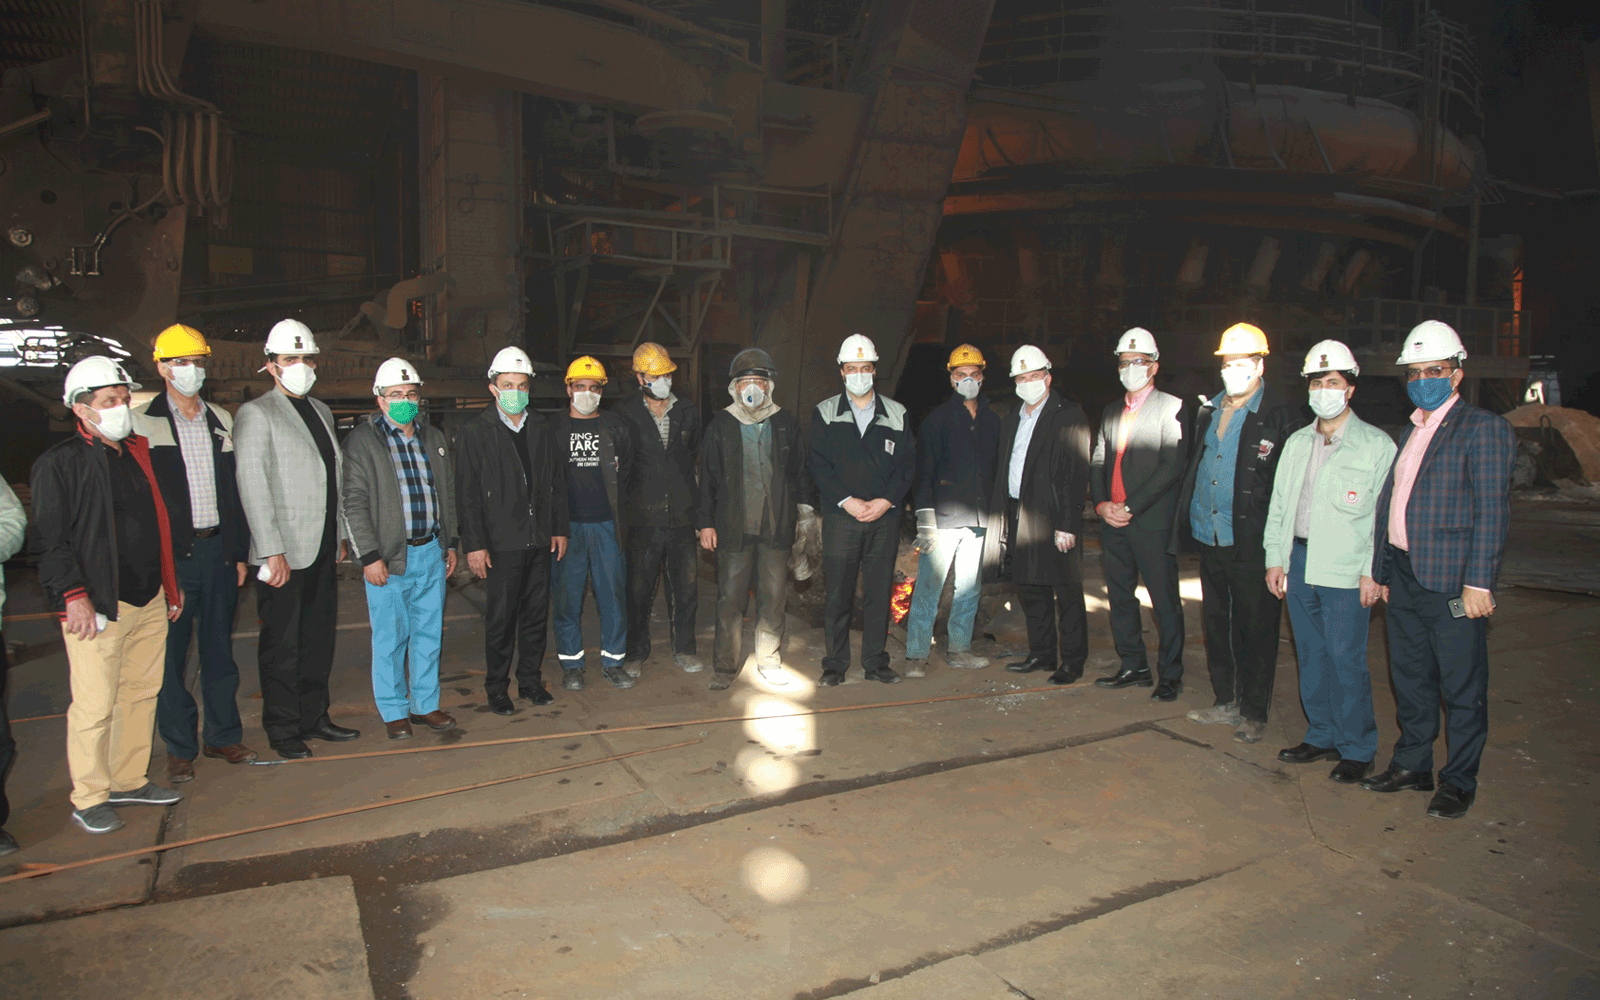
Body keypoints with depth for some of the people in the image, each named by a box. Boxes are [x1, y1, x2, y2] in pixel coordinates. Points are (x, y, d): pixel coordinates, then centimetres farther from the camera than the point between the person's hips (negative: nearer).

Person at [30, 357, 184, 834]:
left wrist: (172, 583, 21)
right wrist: (73, 594, -16)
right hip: (98, 607, -7)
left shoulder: (138, 453, 15)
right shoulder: (60, 464, -6)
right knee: (95, 706, -2)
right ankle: (88, 799, 13)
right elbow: (50, 539, -9)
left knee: (142, 693, 14)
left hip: (150, 602, 7)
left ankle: (129, 781, 28)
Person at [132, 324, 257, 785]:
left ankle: (223, 734, 23)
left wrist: (239, 551, 9)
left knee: (219, 646, 11)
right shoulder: (143, 422, -2)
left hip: (218, 548, 4)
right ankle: (179, 746, 16)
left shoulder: (221, 420, 12)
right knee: (171, 652, 4)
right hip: (169, 553, -4)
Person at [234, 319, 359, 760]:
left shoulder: (322, 411, 16)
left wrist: (341, 536, 16)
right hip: (283, 553, -7)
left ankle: (313, 717, 25)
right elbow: (252, 487, -13)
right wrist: (273, 552, -17)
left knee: (320, 637, 13)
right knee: (282, 645, 2)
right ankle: (283, 729, 14)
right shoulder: (255, 414, -8)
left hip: (323, 549, 7)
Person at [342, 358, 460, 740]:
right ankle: (394, 711, 16)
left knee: (429, 633, 11)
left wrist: (450, 544, 16)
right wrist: (369, 556, -13)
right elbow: (353, 503, -8)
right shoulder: (363, 440, -5)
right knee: (391, 638, 3)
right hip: (389, 556, -5)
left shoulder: (434, 438, 13)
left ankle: (426, 704, 23)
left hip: (431, 552, 5)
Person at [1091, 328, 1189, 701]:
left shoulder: (1170, 407, -3)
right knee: (1120, 597, 12)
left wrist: (1130, 506, -15)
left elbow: (1172, 466, -12)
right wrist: (1101, 504, -3)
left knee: (1165, 601, 0)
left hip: (1152, 521, -6)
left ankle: (1170, 675, 11)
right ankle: (1134, 667, 24)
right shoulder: (1111, 412, 17)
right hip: (1112, 521, 7)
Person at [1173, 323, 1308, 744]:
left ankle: (1253, 713, 17)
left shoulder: (1283, 417, -8)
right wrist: (1185, 519, 12)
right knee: (1217, 625, 15)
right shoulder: (1208, 410, 12)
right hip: (1209, 538, 7)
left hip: (1252, 545, -6)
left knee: (1255, 630, 4)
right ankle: (1225, 702, 29)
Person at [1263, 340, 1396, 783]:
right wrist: (1275, 557, 10)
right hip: (1298, 561, 6)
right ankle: (1322, 736, 25)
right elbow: (1278, 503, 17)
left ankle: (1357, 749, 11)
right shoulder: (1297, 443, 14)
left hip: (1345, 571, -5)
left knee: (1346, 660, -3)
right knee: (1310, 655, 12)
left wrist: (1373, 572, -11)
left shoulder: (1377, 445, -3)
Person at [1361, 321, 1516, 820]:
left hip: (1451, 580, -7)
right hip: (1403, 575, 7)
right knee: (1410, 679, 17)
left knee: (1462, 688, 5)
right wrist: (1384, 571, 14)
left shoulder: (1484, 429, -7)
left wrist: (1478, 582, -19)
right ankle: (1412, 764, 31)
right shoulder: (1410, 432, 16)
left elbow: (1492, 511, -13)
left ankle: (1459, 781, 18)